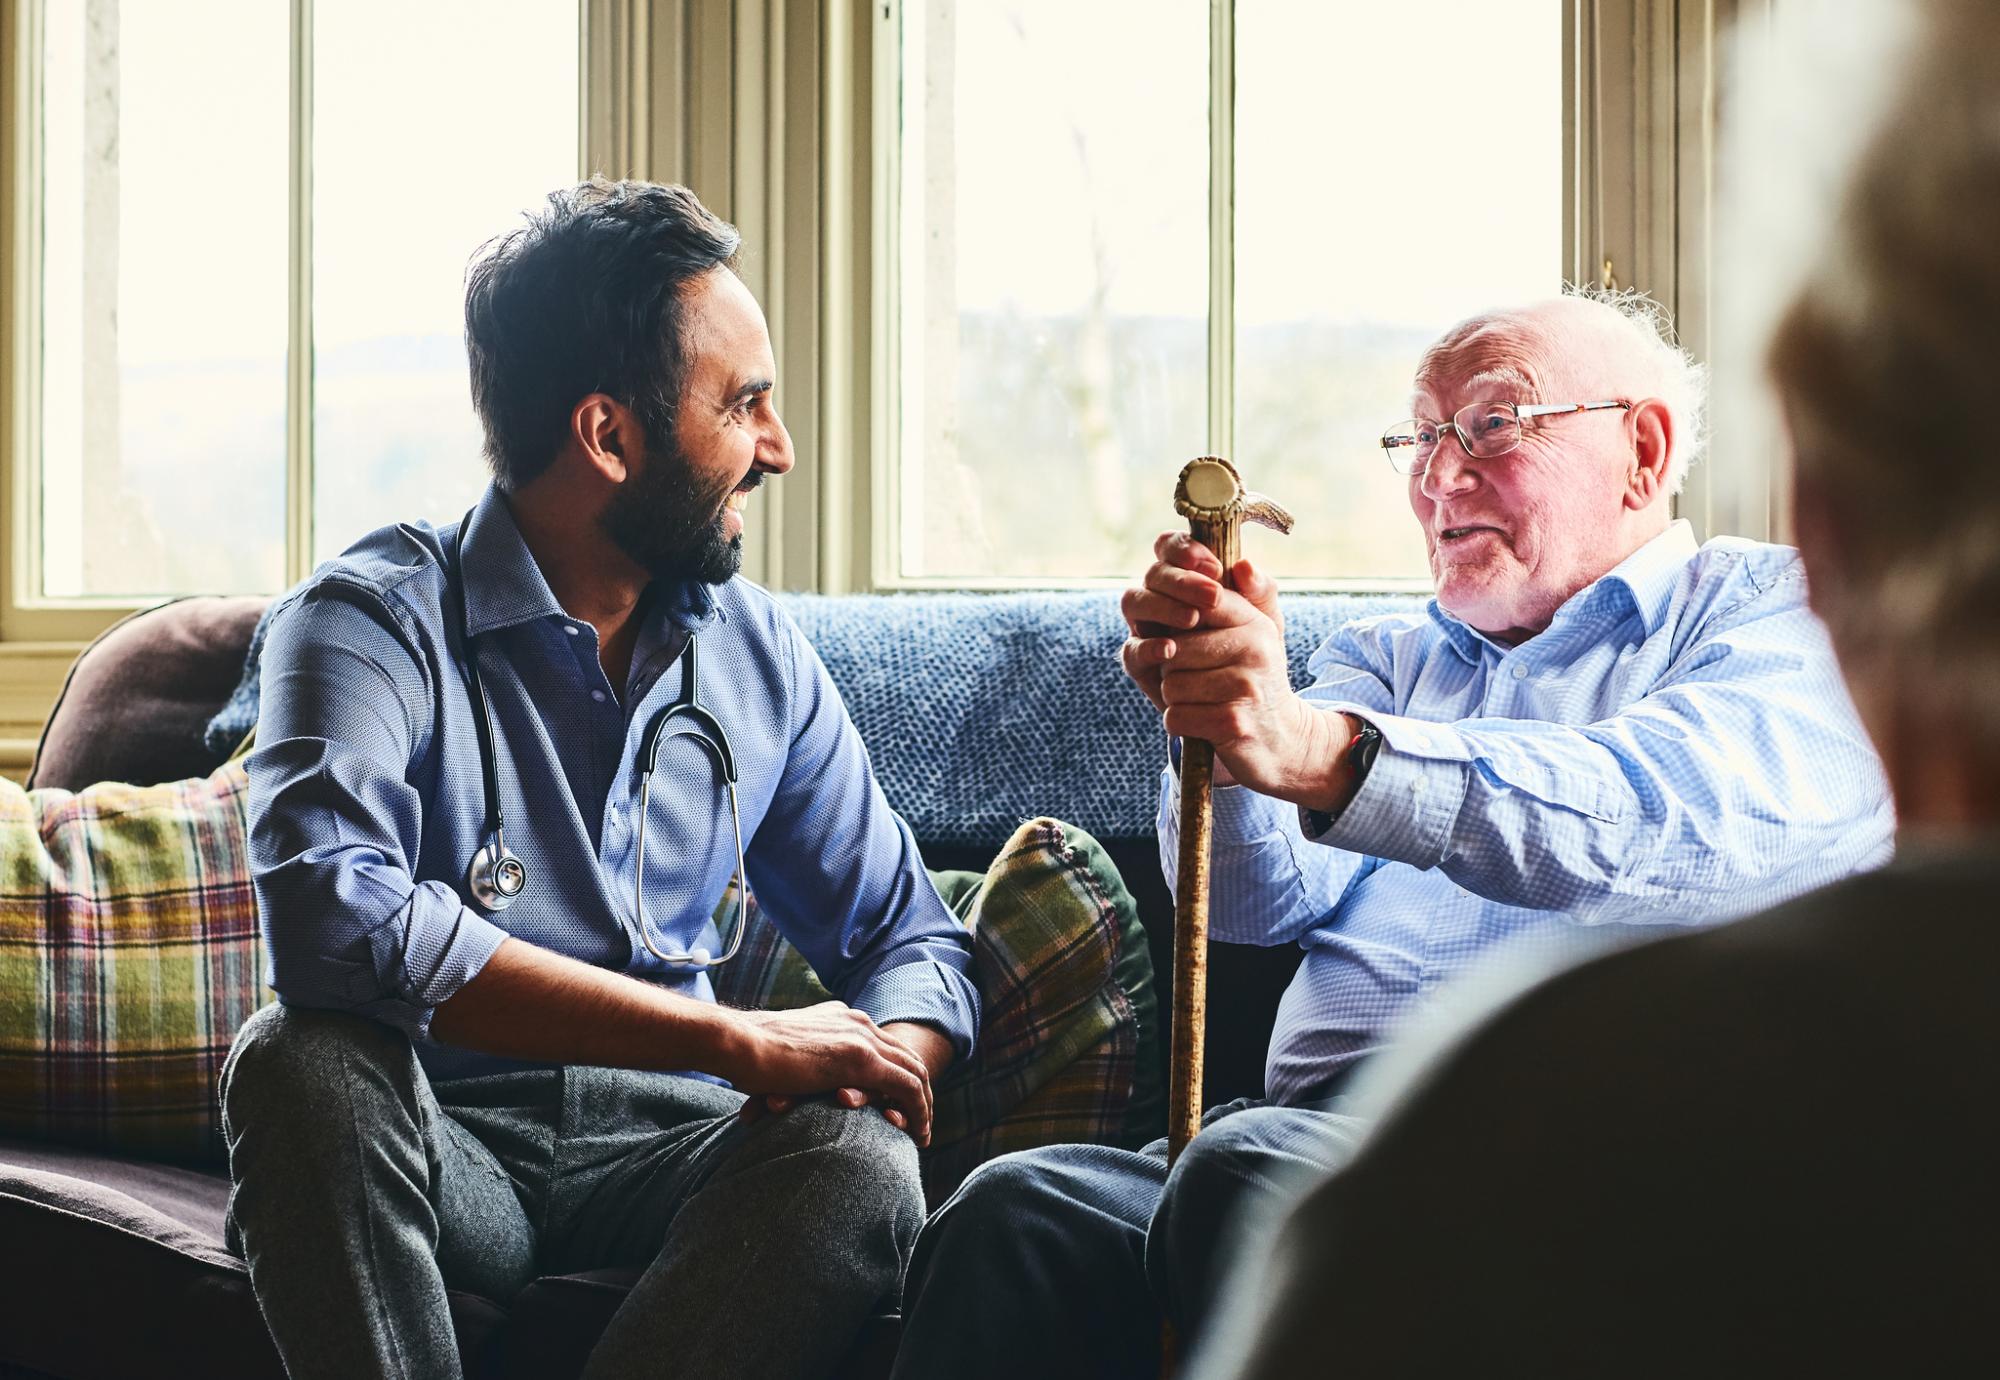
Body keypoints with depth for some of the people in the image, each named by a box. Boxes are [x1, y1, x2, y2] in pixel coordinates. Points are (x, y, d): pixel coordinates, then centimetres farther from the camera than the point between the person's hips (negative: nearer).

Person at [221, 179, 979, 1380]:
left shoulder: (760, 653, 9)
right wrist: (739, 1042, -29)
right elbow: (336, 918, -29)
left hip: (661, 1143, 4)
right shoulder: (374, 620, -9)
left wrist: (887, 1060, -14)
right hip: (446, 1145, -3)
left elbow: (914, 941, 14)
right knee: (303, 1062, -35)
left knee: (862, 1161, -29)